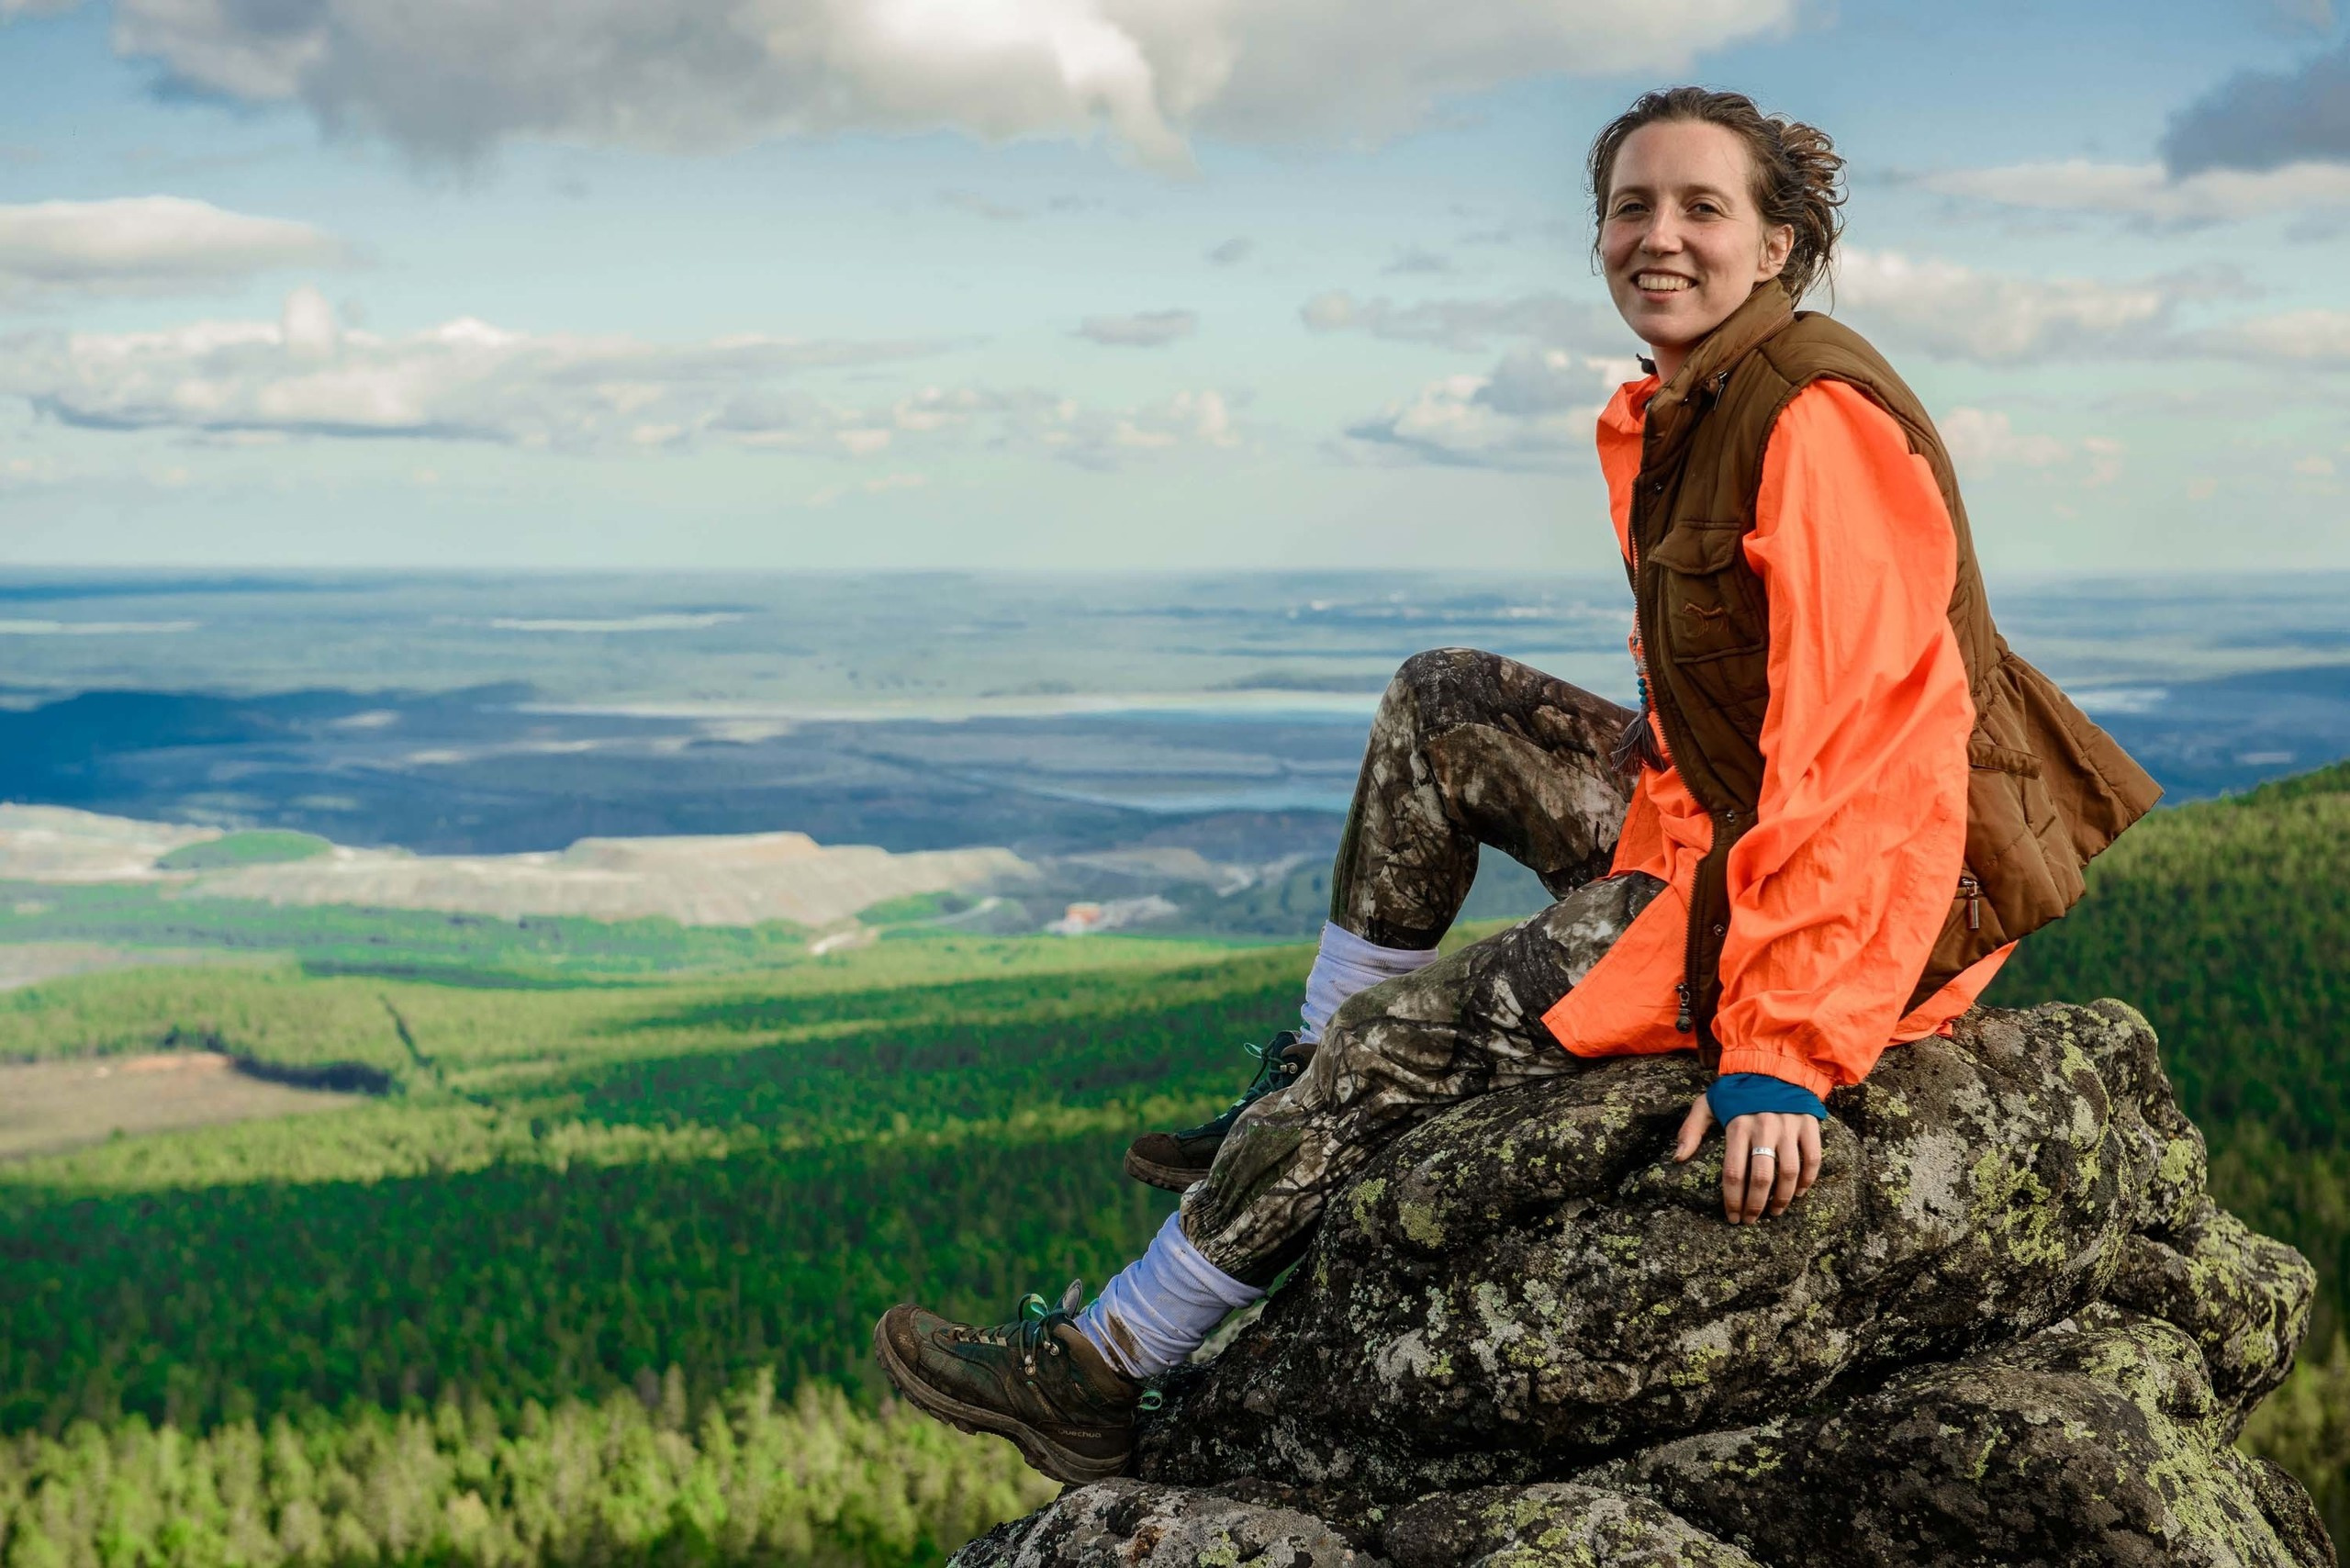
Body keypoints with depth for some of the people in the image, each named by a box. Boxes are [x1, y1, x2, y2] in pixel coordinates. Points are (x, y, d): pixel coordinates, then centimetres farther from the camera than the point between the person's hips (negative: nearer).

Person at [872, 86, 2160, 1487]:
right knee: (1442, 707, 13)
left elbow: (1869, 743, -29)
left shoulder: (1819, 420, -22)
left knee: (1397, 1037, -9)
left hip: (1880, 893, -9)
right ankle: (1302, 1103, 18)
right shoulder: (1689, 410, 9)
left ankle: (1106, 1381, 5)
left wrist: (1785, 1048, -32)